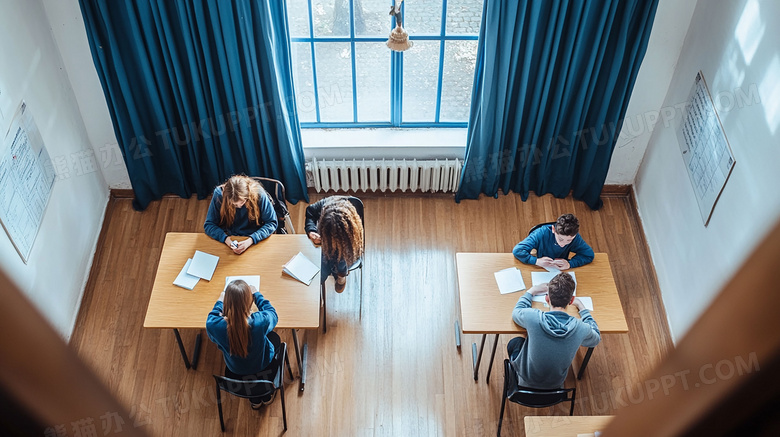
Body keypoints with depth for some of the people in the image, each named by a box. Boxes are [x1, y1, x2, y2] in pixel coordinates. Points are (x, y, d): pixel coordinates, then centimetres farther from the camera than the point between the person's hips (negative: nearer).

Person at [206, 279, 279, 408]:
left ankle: (255, 400, 46)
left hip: (235, 371, 2)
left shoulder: (214, 326, -34)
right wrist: (256, 294, 1)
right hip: (263, 366, -1)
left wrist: (219, 302, 8)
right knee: (274, 337, 30)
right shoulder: (260, 321, -38)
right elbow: (273, 314, -11)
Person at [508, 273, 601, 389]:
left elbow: (516, 313, -4)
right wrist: (581, 306, 8)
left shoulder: (533, 317, -31)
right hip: (556, 384, 2)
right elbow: (596, 338, 0)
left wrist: (531, 291, 10)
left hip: (528, 381, -2)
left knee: (514, 342, 25)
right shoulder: (581, 328, -27)